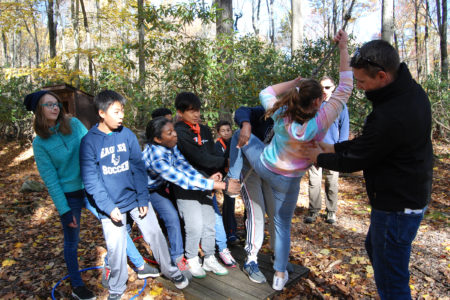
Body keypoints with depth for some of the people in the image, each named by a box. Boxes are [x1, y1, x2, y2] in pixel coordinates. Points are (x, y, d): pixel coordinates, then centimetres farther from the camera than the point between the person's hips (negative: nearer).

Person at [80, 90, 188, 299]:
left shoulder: (127, 134, -2)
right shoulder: (89, 141, -9)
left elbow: (138, 168, -1)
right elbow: (91, 180, -10)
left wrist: (143, 198, -6)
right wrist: (109, 207, -16)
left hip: (135, 197, 2)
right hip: (110, 204, -2)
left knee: (155, 234, 7)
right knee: (115, 247, 5)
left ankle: (169, 270, 31)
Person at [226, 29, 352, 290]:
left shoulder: (281, 114, -20)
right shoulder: (322, 120, -26)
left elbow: (266, 93, 1)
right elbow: (345, 88, -19)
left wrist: (294, 83, 0)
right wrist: (344, 48, -15)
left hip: (263, 165, 1)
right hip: (288, 181, -1)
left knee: (241, 135, 24)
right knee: (283, 225, 19)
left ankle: (233, 179, 23)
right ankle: (280, 275, 30)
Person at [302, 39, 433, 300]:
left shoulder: (390, 117, -33)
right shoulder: (411, 90, -1)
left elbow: (353, 161, -19)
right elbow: (368, 142, 8)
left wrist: (320, 158, -1)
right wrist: (334, 148, 8)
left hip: (397, 206, -10)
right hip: (412, 195, 10)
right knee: (374, 248, 30)